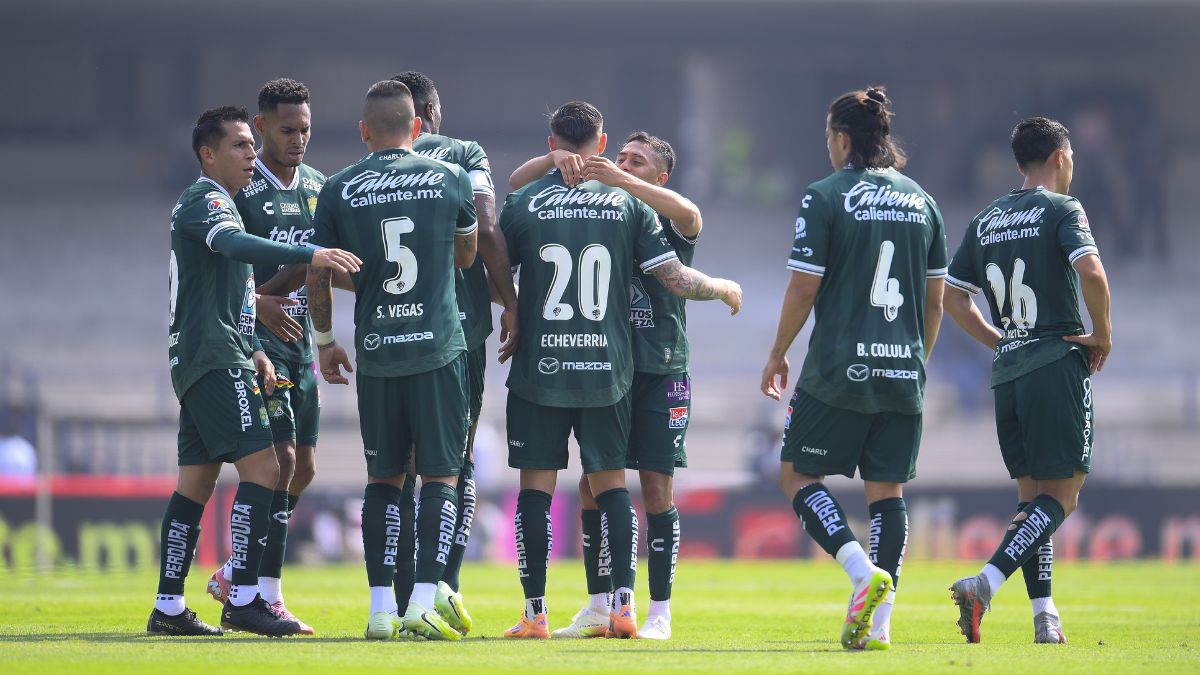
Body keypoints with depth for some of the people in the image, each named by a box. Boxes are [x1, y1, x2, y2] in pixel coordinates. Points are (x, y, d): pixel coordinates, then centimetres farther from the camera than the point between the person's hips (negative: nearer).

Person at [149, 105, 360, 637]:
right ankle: (243, 600, -19)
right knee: (261, 467, -15)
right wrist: (311, 255, -43)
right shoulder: (205, 200, -10)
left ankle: (168, 608, 10)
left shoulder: (214, 203, 24)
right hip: (215, 358, -11)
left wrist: (253, 349, 20)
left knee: (197, 481, 9)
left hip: (197, 362, 11)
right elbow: (236, 245, -32)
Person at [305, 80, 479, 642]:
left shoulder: (339, 190, 1)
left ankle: (381, 608, 7)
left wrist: (325, 341, 21)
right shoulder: (449, 179, 1)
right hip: (438, 346, -1)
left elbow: (317, 277, 6)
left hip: (375, 350, 1)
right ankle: (423, 604, -9)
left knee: (383, 478, 10)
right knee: (440, 476, 2)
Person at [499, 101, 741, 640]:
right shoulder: (627, 206, 0)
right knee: (610, 484, 10)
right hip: (607, 372, 1)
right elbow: (676, 279, 0)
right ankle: (623, 603, 0)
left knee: (536, 487, 3)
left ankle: (535, 613, 2)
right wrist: (724, 289, 18)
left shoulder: (523, 205, -2)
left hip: (539, 371, -1)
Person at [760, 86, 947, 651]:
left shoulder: (825, 198, -7)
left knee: (798, 475, 7)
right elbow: (935, 297, 13)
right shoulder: (920, 201, 9)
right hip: (903, 372, 5)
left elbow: (803, 288, -9)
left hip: (839, 369, -5)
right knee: (887, 489, 8)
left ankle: (865, 573, -14)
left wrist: (777, 354, 4)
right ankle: (878, 623, 3)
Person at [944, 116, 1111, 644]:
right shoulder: (1062, 209, -5)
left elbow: (953, 296, 14)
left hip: (1007, 373, 6)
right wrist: (1102, 335, -7)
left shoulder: (986, 220, 13)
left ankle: (1045, 615, 4)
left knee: (1031, 494, 11)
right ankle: (985, 584, -20)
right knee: (1062, 495, -3)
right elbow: (1091, 271, -21)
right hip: (1058, 363, -6)